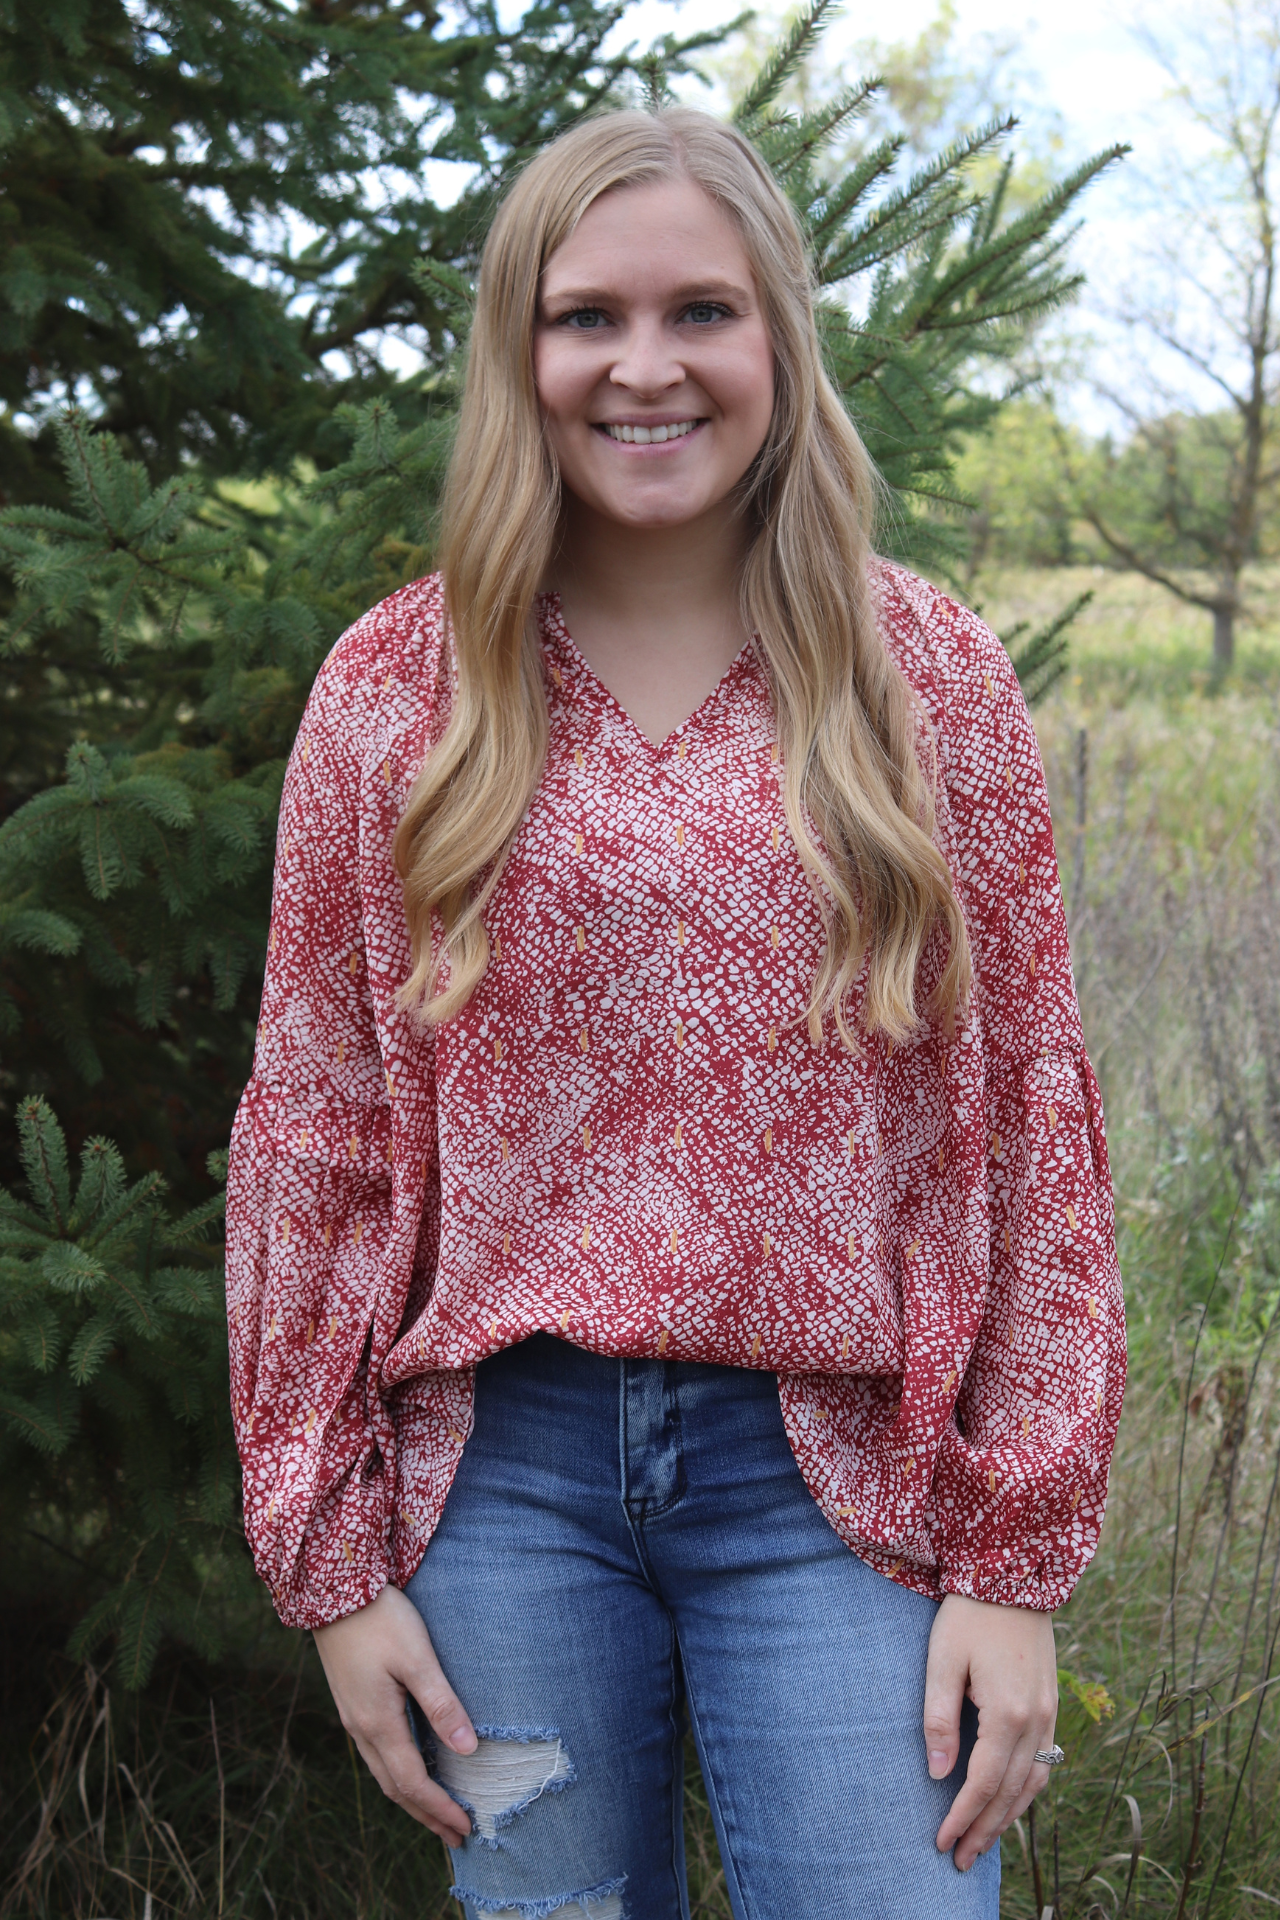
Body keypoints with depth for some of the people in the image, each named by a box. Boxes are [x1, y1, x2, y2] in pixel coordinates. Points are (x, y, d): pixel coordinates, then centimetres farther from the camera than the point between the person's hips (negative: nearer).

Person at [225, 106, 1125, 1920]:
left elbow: (1027, 1112, 1)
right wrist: (330, 1553, 2)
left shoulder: (932, 674, 1)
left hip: (837, 1468, -1)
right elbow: (314, 1130, 4)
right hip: (500, 1457, 1)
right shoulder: (394, 688, 1)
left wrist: (1019, 1560, -3)